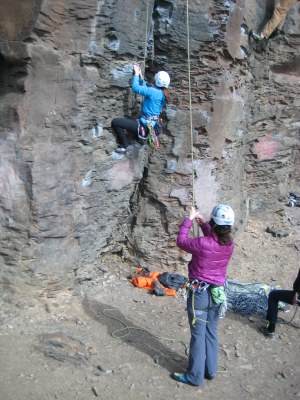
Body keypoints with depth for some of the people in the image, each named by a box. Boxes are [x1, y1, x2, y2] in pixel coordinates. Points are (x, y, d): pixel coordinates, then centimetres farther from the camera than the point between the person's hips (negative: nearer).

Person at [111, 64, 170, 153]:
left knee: (115, 122, -14)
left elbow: (135, 87, -21)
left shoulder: (154, 92, -22)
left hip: (145, 126, -10)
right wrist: (140, 76, 13)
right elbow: (145, 88, 21)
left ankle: (124, 146, -4)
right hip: (150, 124, 10)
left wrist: (136, 74, -7)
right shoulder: (163, 94, 6)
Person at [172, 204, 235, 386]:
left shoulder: (202, 244, -25)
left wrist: (189, 220, -1)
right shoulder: (229, 244, -7)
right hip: (217, 293, 6)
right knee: (211, 333, 19)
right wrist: (203, 223, 10)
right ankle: (210, 370, 31)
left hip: (200, 293, -6)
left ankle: (195, 376, 17)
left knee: (198, 335, 5)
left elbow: (181, 241, -8)